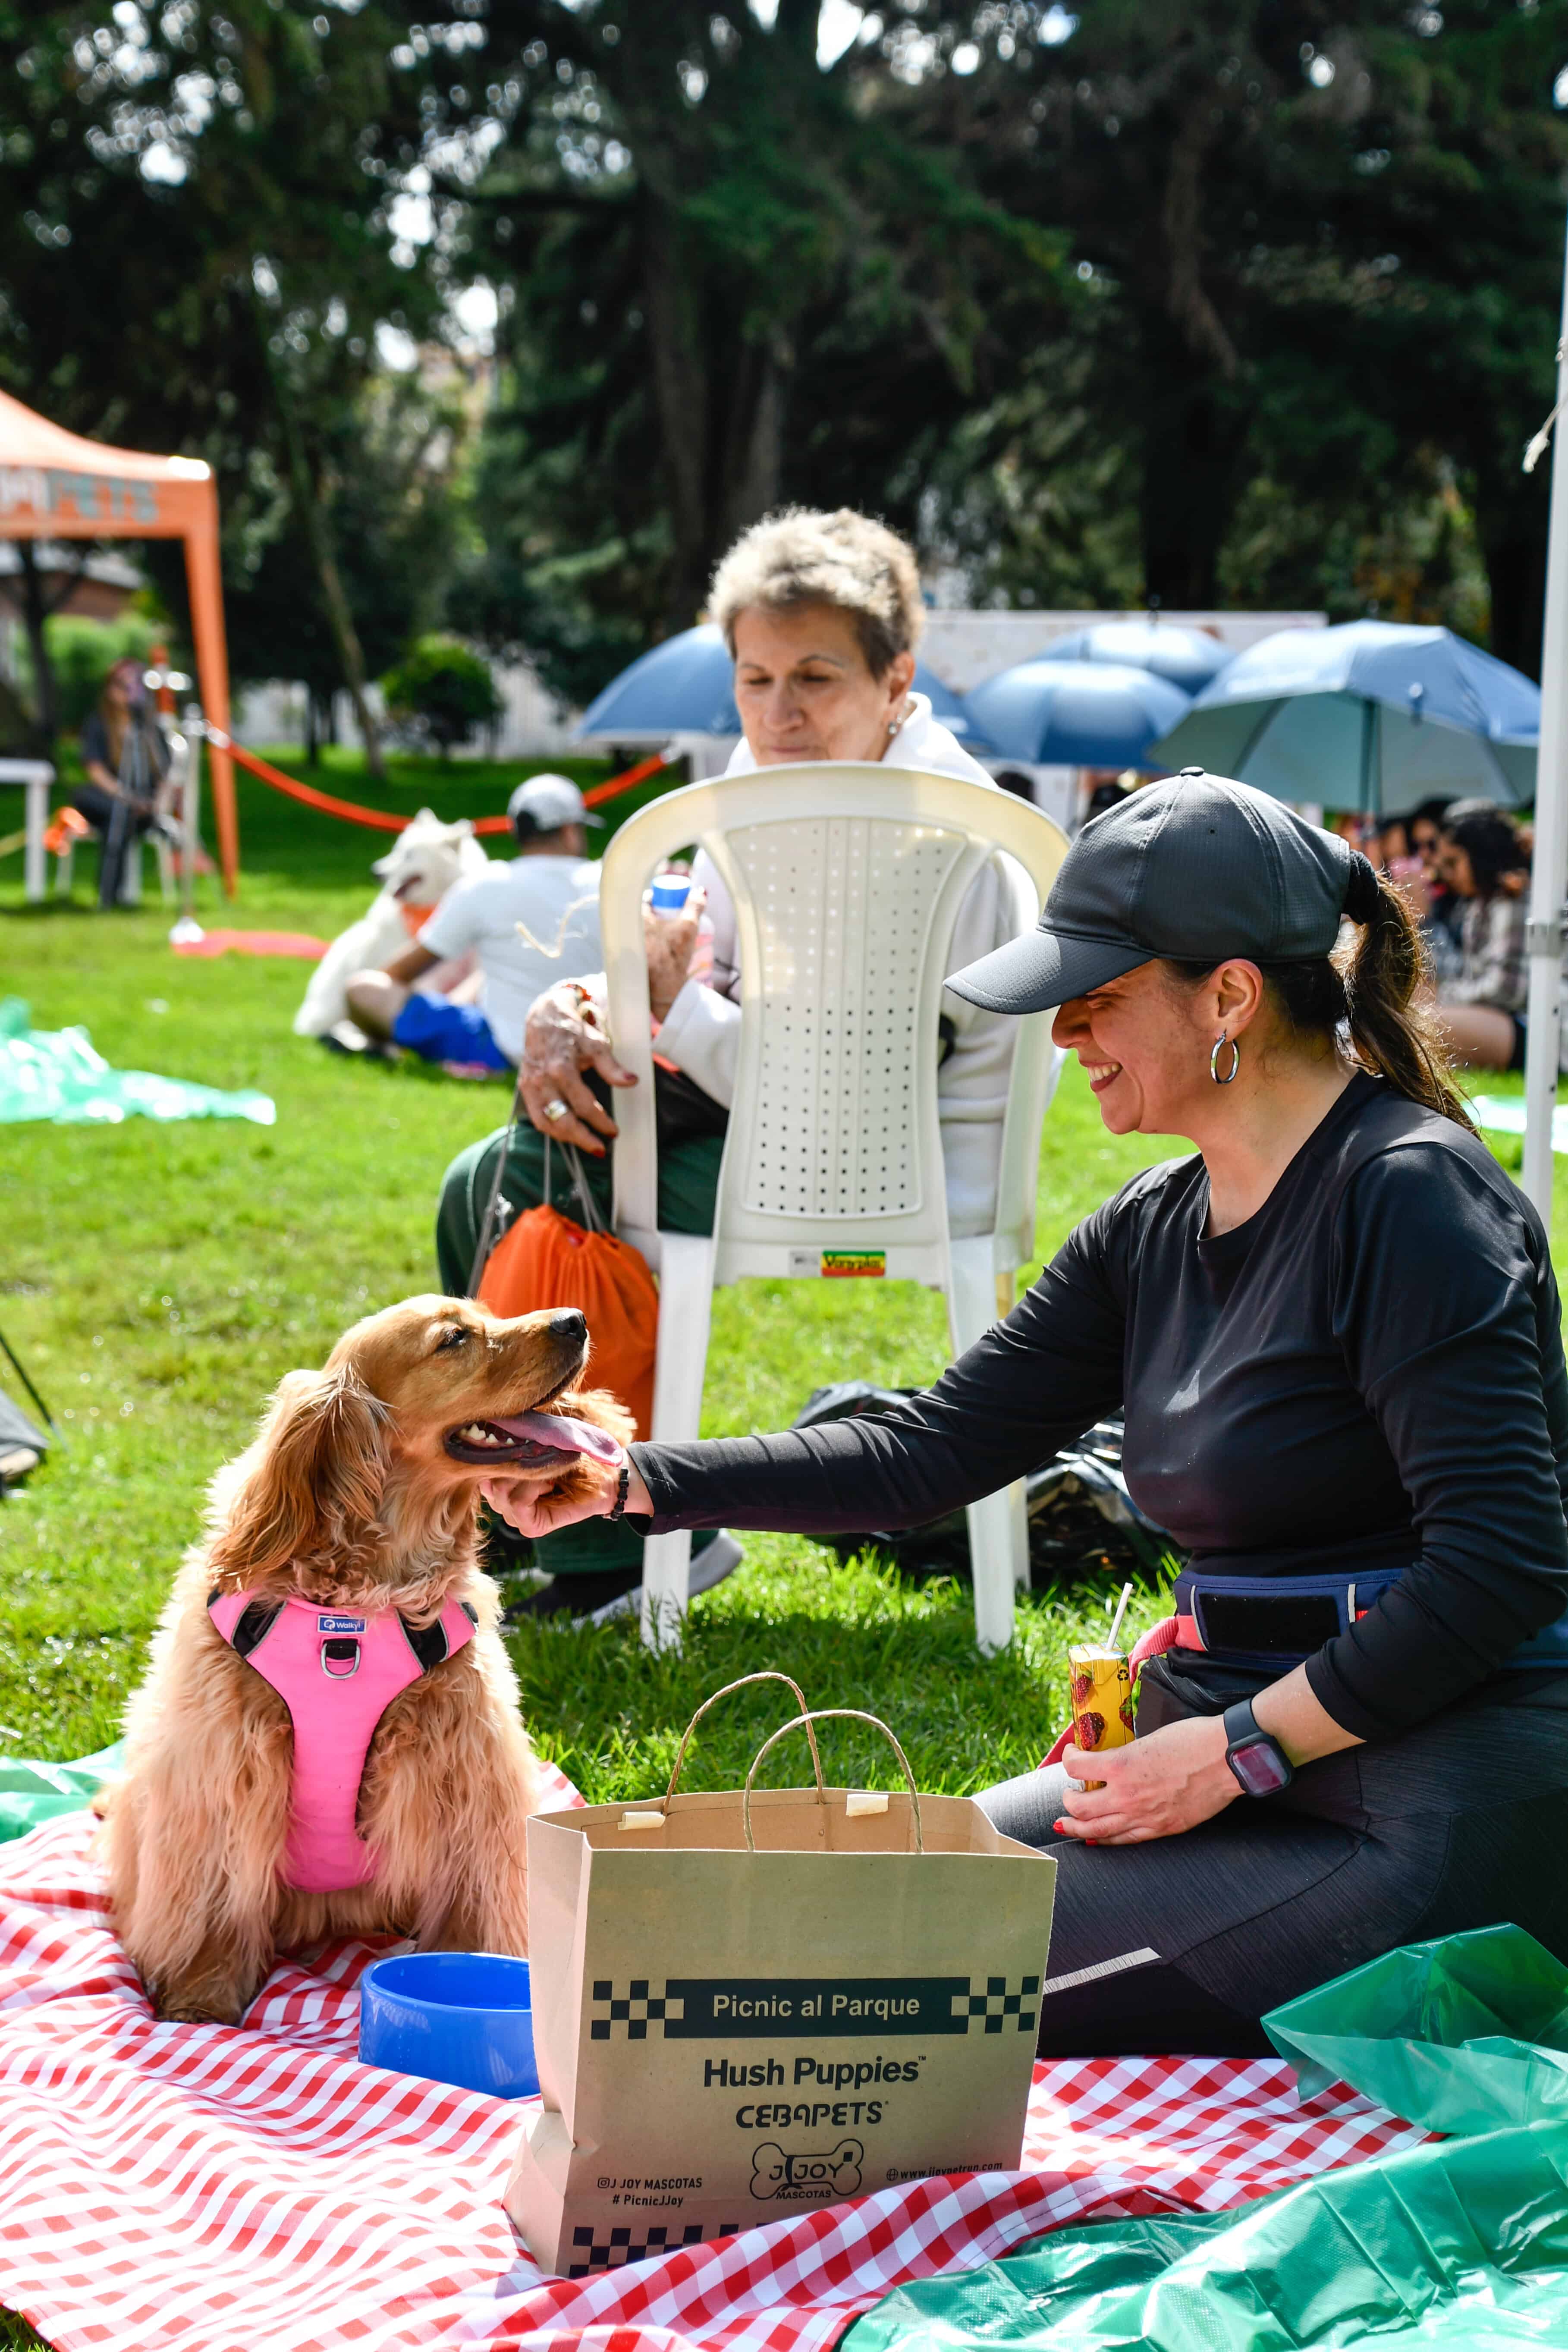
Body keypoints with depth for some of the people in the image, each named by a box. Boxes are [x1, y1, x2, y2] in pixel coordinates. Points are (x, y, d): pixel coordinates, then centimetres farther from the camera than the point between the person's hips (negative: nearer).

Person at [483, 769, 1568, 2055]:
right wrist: (631, 1480, 5)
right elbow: (933, 1448, 12)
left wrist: (1239, 1749, -16)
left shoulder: (1412, 1192, -13)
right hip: (1231, 1742, 9)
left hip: (1440, 1773, -9)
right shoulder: (1154, 1231, 12)